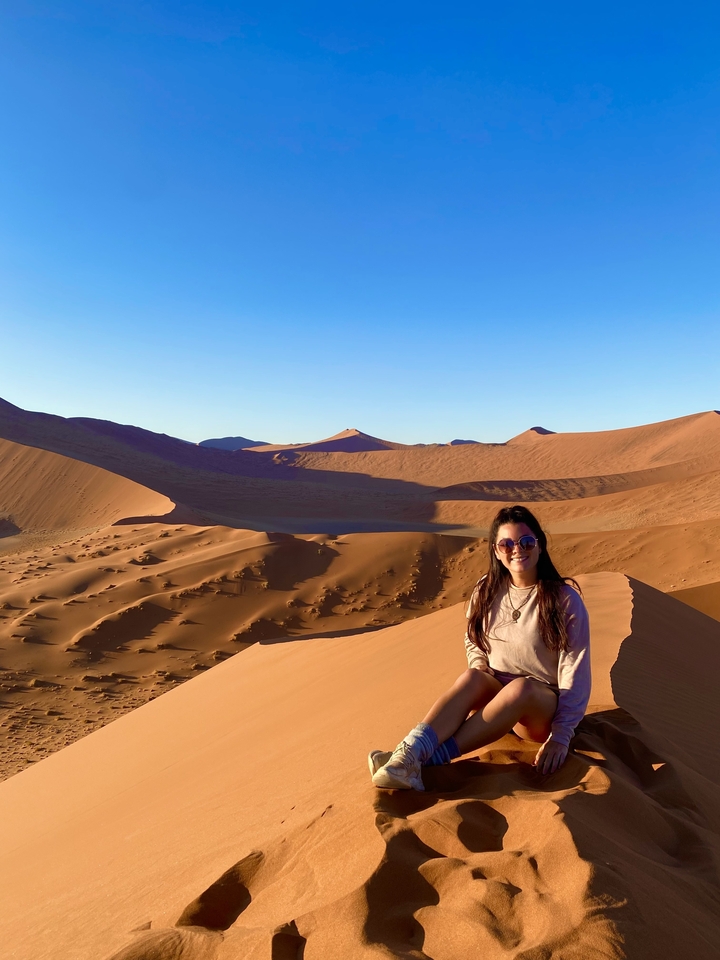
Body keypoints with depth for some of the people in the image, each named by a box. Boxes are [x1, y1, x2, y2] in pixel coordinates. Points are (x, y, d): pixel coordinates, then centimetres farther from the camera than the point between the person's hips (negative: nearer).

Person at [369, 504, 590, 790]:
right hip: (496, 697, 3)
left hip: (543, 711, -3)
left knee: (521, 687, -37)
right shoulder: (487, 591, 0)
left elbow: (575, 673, -13)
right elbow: (473, 642, 14)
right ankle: (407, 754, -48)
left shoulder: (565, 599, -12)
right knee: (472, 677, -31)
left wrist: (561, 737, -19)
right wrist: (481, 677, -8)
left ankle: (428, 758, -41)